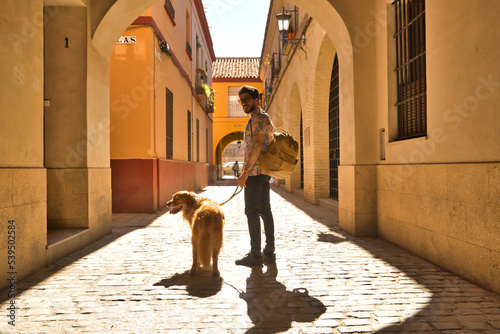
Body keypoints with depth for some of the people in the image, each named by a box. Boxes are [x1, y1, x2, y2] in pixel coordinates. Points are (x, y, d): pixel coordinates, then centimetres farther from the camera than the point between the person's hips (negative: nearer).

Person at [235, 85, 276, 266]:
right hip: (265, 171, 10)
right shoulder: (265, 117, 21)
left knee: (252, 212, -6)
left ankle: (255, 255, -2)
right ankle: (269, 252, 16)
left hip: (255, 171, -10)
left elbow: (257, 146, -22)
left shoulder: (257, 118, -11)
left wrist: (245, 172, -21)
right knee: (265, 210, 10)